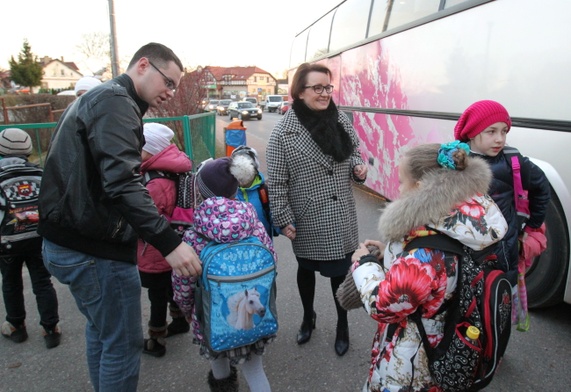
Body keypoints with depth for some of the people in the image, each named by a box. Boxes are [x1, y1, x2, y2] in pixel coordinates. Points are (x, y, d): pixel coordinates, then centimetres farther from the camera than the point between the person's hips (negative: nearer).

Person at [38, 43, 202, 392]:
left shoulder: (98, 98, 17)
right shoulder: (116, 102, -15)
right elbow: (122, 183, -29)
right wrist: (169, 242, -33)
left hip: (70, 242, 11)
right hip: (96, 248, -10)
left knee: (101, 331, 24)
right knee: (124, 344, 2)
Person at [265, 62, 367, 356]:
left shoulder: (341, 120, -2)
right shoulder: (284, 132, -15)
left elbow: (353, 152, 14)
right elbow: (276, 183, -11)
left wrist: (358, 167, -8)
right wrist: (284, 220, -11)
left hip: (341, 220, 3)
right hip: (307, 222, -2)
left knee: (340, 271, 14)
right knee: (306, 269, 19)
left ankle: (342, 325, 38)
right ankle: (308, 317, 46)